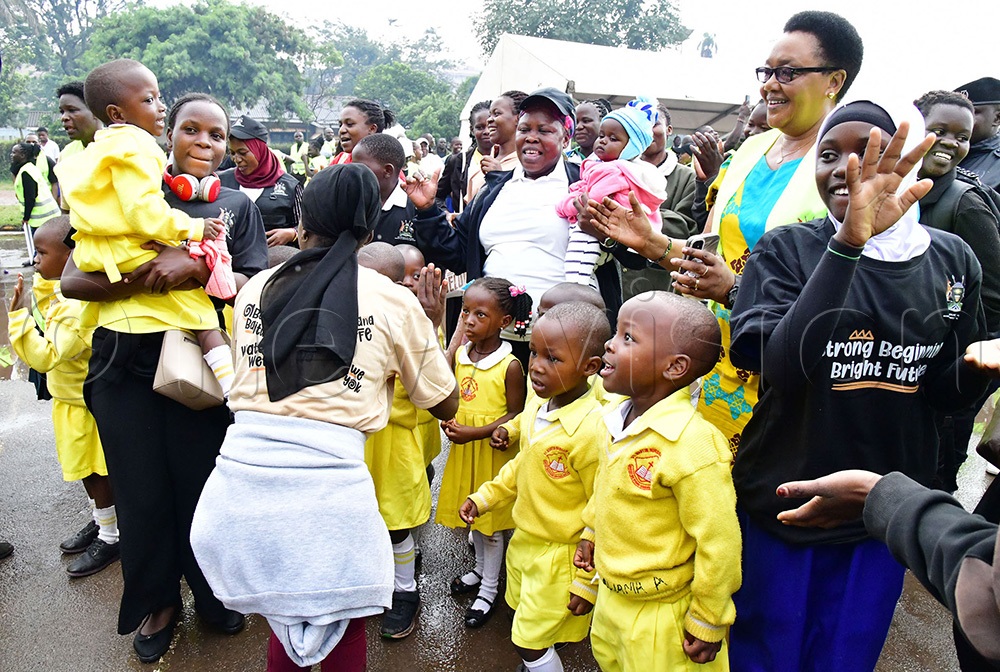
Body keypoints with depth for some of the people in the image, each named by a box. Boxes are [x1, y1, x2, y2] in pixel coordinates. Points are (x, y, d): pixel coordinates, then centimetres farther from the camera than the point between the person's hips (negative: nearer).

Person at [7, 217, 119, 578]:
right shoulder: (65, 292, 1)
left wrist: (20, 314, -32)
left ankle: (110, 537, 22)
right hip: (71, 397, 9)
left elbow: (44, 355, -32)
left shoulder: (76, 306, -29)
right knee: (86, 468, 22)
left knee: (95, 470, 6)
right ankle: (99, 521, 39)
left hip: (83, 402, -9)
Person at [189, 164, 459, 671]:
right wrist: (435, 323, 26)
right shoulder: (394, 301, 4)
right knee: (342, 626, 23)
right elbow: (445, 403, 14)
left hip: (242, 468, 4)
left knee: (286, 615, 29)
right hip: (328, 473, -3)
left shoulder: (255, 288, 13)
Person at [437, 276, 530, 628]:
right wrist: (448, 421, -8)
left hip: (493, 450, -5)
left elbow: (515, 415, -15)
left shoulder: (510, 365, -18)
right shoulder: (459, 354, -1)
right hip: (463, 448, 6)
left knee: (491, 517, 8)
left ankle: (489, 588, 26)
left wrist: (473, 433, -22)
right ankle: (480, 569, 43)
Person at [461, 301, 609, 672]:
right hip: (523, 543, 8)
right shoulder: (536, 408, -5)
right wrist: (483, 497, 10)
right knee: (522, 624, 25)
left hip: (560, 558, -8)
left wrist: (588, 584, -17)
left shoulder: (592, 429, -29)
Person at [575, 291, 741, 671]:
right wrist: (591, 532, 21)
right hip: (611, 594, 8)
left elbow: (719, 543, -25)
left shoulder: (692, 444, -31)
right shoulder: (618, 420, -6)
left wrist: (707, 623, -15)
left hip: (661, 613, -8)